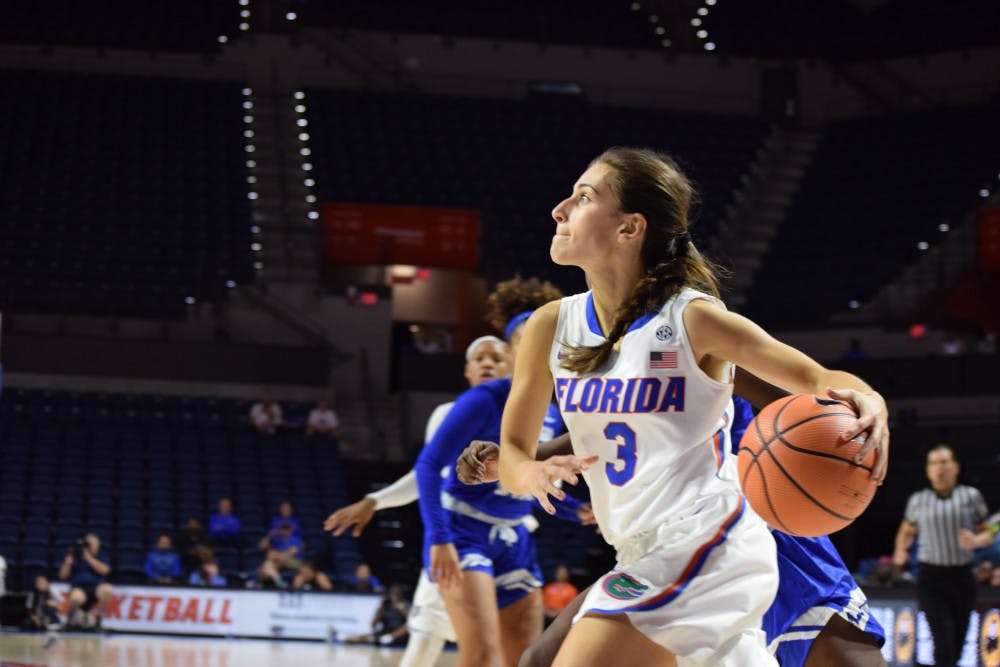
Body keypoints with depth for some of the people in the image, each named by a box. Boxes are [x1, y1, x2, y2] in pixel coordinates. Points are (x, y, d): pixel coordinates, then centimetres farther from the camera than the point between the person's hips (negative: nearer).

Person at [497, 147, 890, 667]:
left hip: (706, 542, -7)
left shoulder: (691, 318, -10)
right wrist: (534, 475, -16)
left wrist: (866, 402, -27)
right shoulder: (551, 327, 4)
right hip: (647, 560, 7)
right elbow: (511, 452, 9)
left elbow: (818, 379, -4)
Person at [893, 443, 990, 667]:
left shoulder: (971, 496, 6)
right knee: (944, 641, -16)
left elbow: (987, 533, 10)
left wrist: (976, 541, -13)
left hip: (962, 577, 1)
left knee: (958, 643, 8)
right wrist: (901, 550, 1)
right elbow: (907, 531, 22)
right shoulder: (918, 501, 8)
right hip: (931, 579, -1)